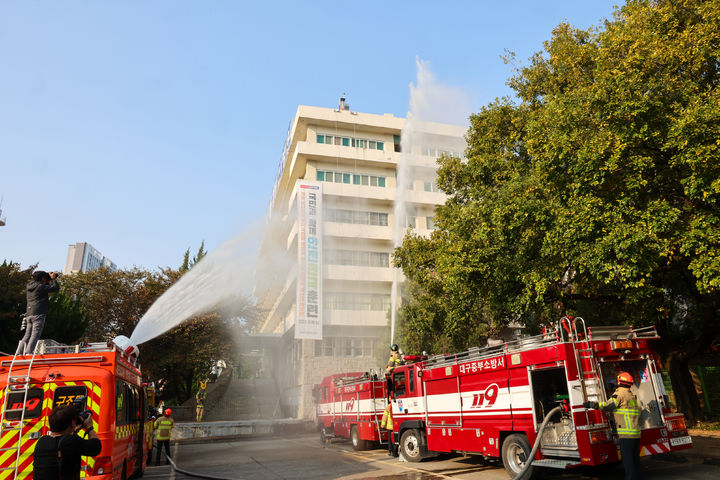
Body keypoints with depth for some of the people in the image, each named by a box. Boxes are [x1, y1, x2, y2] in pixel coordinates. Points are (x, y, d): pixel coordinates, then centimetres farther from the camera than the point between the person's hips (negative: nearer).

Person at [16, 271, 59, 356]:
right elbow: (56, 288, -6)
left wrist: (51, 278, 28)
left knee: (27, 335, 10)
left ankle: (18, 353, 7)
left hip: (29, 314, 8)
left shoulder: (30, 286, 18)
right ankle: (29, 352, -24)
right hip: (38, 314, -8)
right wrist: (53, 278, 8)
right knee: (35, 334, -13)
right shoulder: (40, 286, -6)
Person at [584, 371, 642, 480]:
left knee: (627, 459, -5)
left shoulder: (620, 393, -10)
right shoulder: (631, 395, 18)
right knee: (635, 457, 16)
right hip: (636, 432, 9)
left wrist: (594, 404, -23)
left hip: (627, 433, -9)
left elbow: (610, 404, -21)